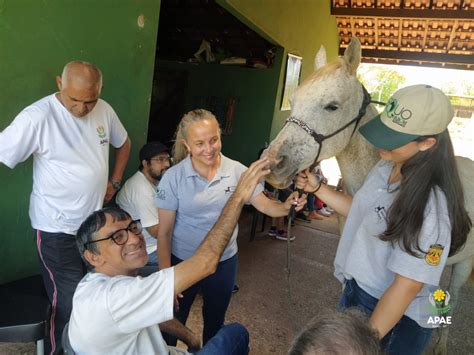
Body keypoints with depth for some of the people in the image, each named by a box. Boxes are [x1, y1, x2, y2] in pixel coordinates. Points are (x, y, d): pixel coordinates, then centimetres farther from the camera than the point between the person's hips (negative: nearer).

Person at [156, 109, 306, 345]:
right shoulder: (173, 177, -15)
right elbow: (164, 232, -11)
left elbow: (265, 205, -9)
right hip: (182, 262, -1)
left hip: (224, 262, 2)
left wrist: (286, 206, -31)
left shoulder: (237, 170, -11)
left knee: (215, 323, 25)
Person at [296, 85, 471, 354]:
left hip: (393, 319, -7)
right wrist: (317, 188, -2)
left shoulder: (431, 206, -31)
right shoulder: (385, 167, -6)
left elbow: (406, 287, -26)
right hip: (355, 292, 8)